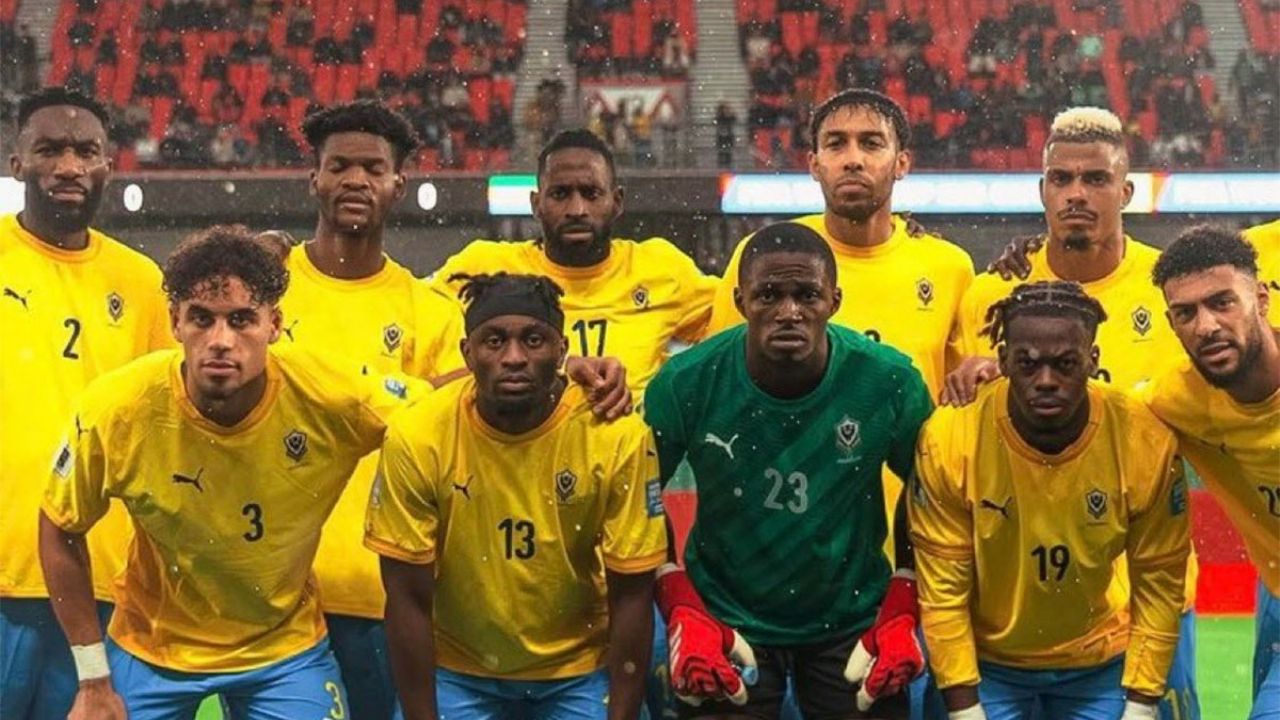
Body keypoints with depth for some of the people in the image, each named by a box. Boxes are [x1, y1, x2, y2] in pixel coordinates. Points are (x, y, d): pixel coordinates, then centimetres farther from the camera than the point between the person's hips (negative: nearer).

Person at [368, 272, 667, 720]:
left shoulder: (618, 435, -19)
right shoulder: (417, 437, -19)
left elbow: (631, 596, -12)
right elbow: (408, 601, -12)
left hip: (580, 671, 0)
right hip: (457, 672, 0)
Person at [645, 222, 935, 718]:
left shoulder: (890, 383, -14)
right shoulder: (685, 385, -15)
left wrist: (901, 616, -3)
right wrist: (681, 615, -9)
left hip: (852, 620, 1)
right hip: (724, 621, 0)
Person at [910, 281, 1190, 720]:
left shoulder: (1146, 442, -19)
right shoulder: (950, 438, -22)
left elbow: (1159, 582, -7)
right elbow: (943, 587, -13)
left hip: (1101, 664, 1)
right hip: (985, 660, -1)